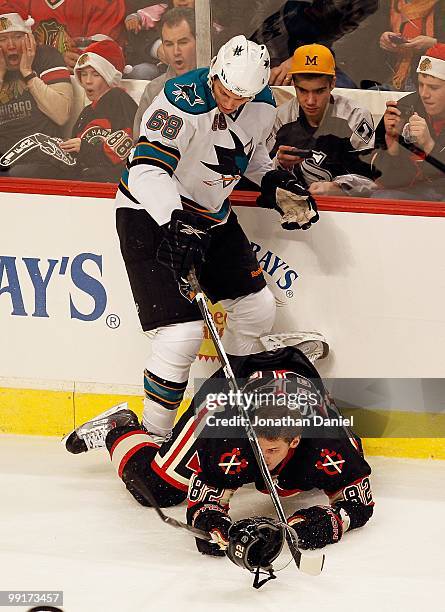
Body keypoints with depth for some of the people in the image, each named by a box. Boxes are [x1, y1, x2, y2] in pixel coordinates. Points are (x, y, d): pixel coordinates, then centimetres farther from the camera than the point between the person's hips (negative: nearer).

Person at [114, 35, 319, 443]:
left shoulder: (262, 105, -4)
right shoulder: (183, 102, -29)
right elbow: (146, 168, -38)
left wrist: (276, 183, 1)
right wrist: (175, 222, -50)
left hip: (211, 214, 8)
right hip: (151, 215, -8)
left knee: (258, 308, 9)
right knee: (183, 330, -17)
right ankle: (153, 433, -2)